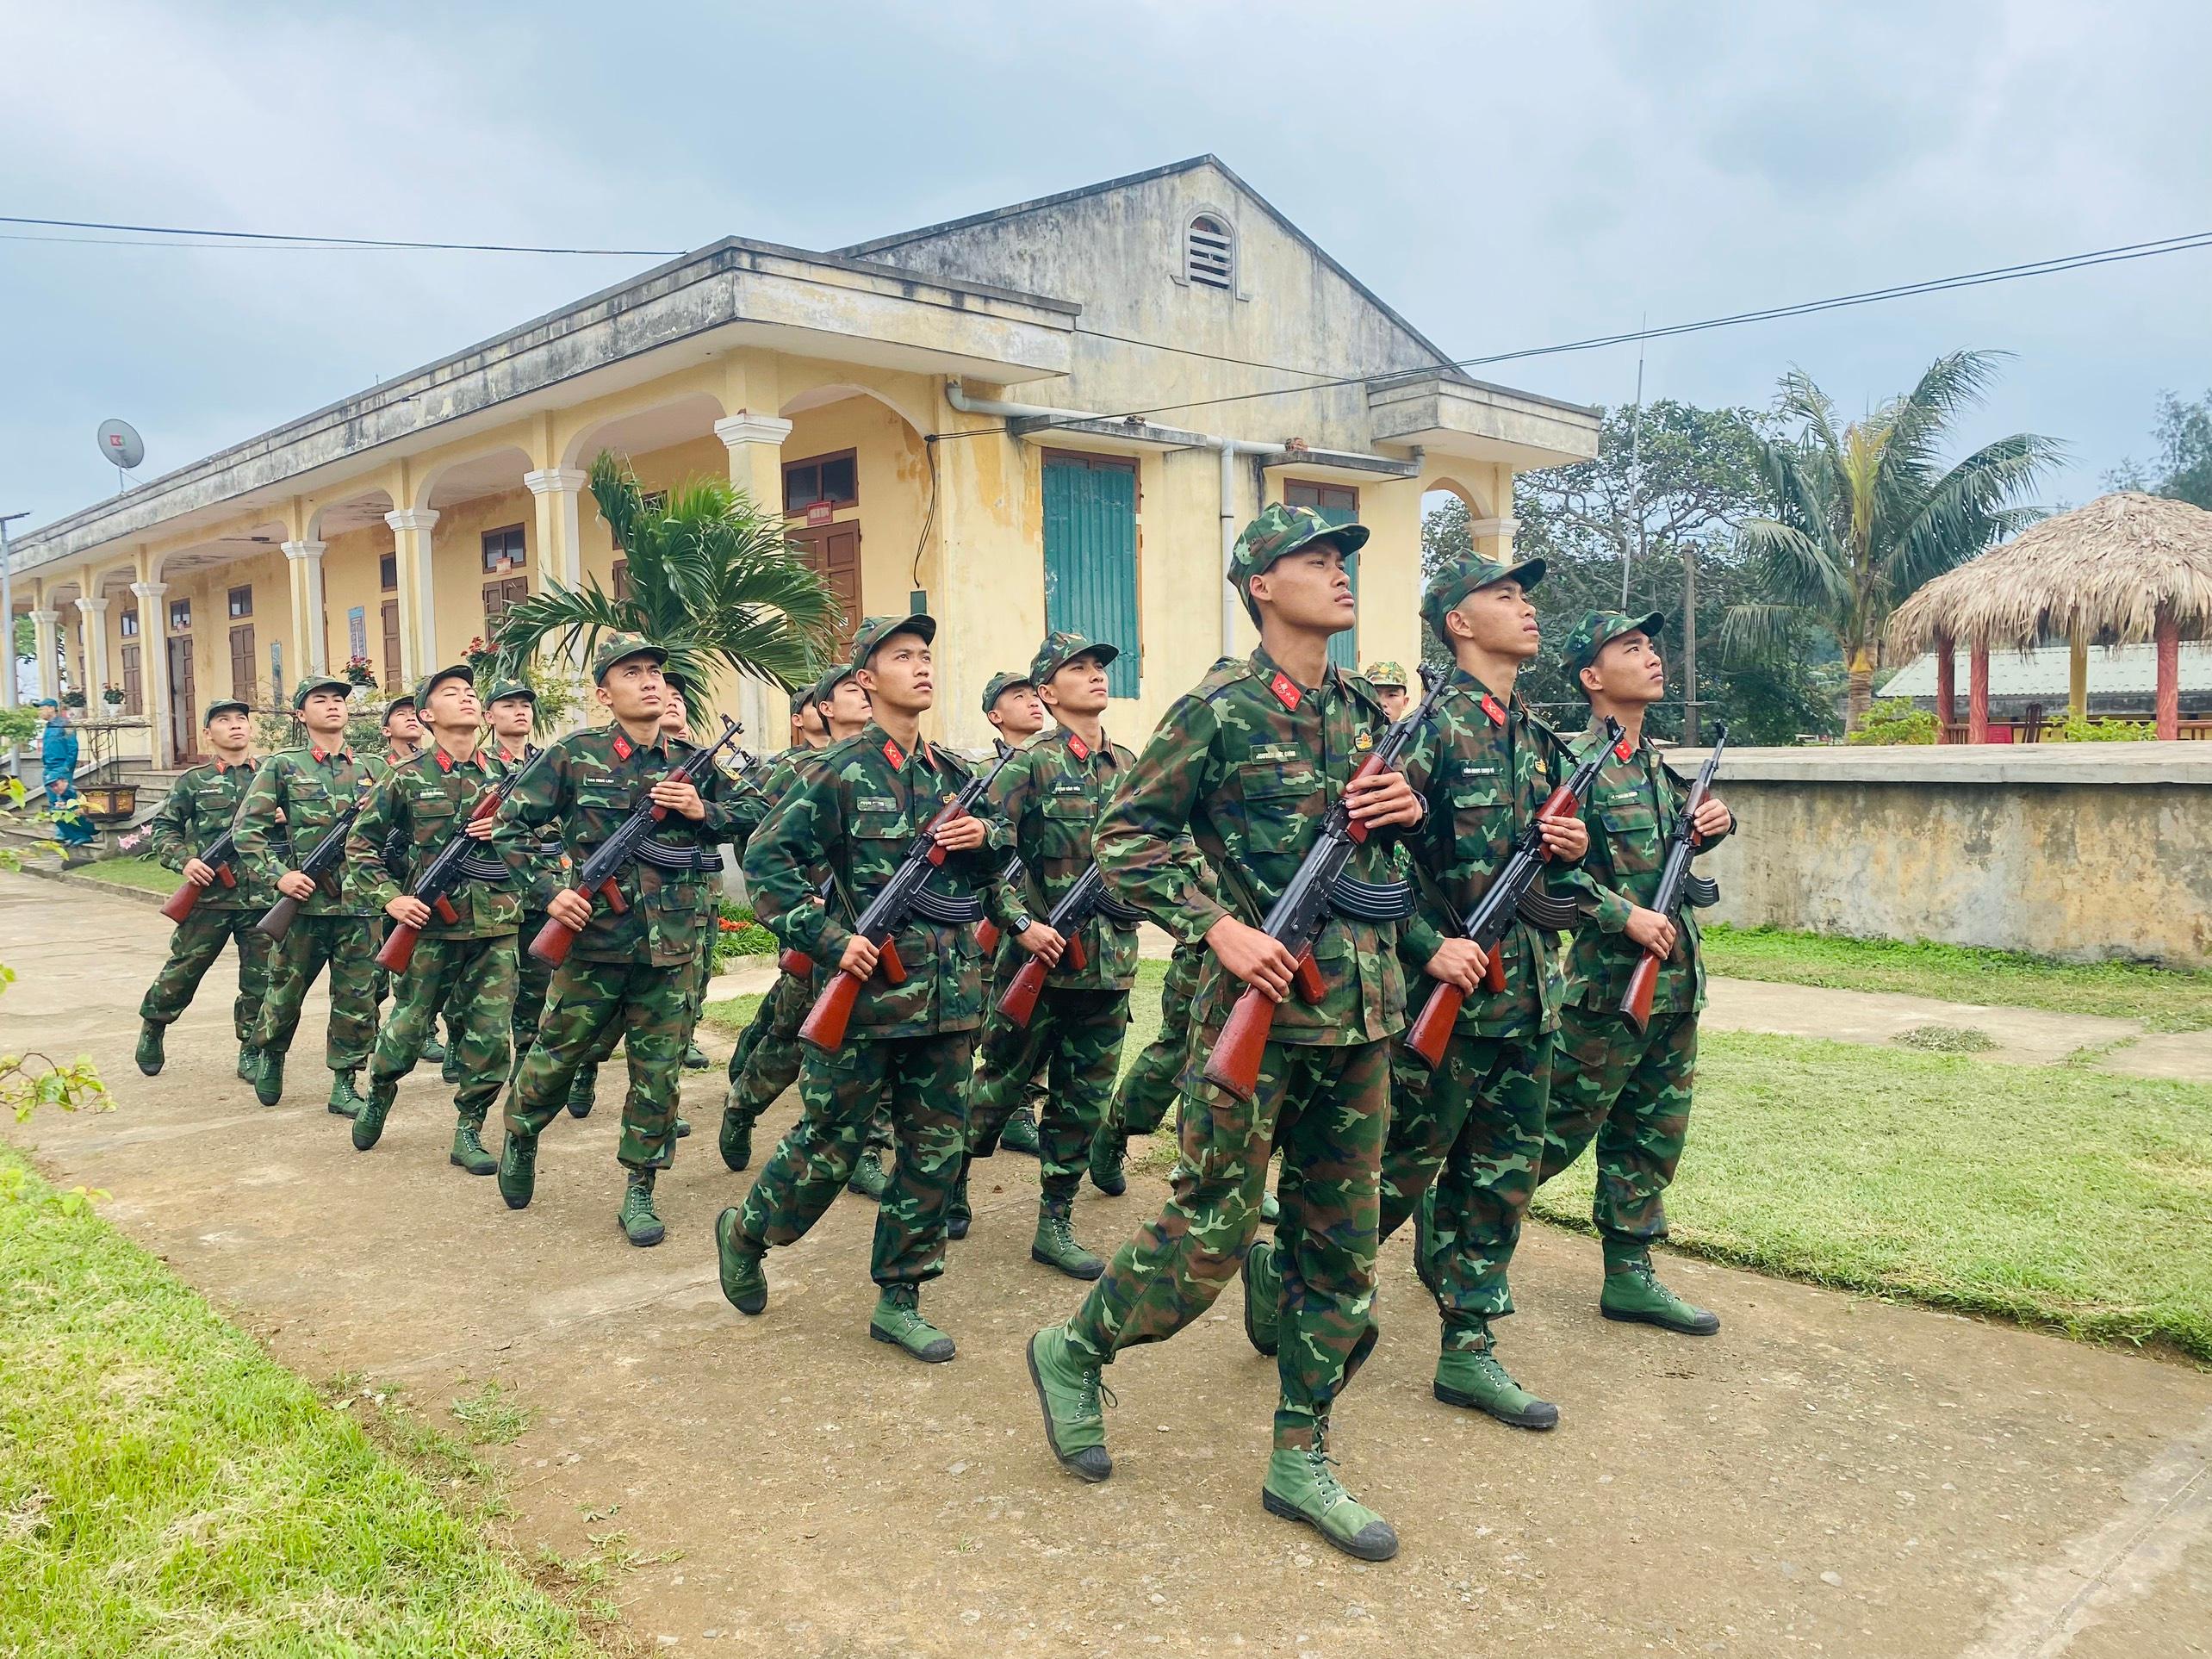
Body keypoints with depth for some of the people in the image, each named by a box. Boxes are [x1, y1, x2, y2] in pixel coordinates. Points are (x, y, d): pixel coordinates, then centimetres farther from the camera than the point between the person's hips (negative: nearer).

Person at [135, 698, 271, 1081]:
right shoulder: (193, 781, 5)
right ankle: (151, 1028, 32)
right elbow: (164, 829, 7)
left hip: (262, 899, 1)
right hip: (209, 896, -1)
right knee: (183, 970, 7)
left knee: (260, 979, 3)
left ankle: (251, 1053, 15)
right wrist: (183, 860, -9)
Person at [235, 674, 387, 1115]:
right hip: (304, 901, -2)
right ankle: (271, 1057, 37)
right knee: (285, 991, 11)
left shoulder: (373, 769, 11)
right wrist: (277, 875, -13)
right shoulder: (281, 766, 3)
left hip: (360, 904, 2)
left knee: (358, 1000, 3)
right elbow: (248, 829, -1)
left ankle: (344, 1085, 14)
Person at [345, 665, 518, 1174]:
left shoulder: (505, 775, 8)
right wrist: (390, 897, -6)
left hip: (496, 926, 2)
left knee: (490, 1033, 0)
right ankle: (380, 1091, 38)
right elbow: (360, 845, 6)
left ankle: (468, 1131, 14)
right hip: (431, 926, -2)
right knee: (409, 1025, 7)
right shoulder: (407, 779, 0)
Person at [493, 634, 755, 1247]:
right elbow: (512, 827, 1)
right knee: (558, 1053, 12)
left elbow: (746, 823, 12)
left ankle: (638, 1192, 18)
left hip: (671, 947, 2)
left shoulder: (691, 760, 6)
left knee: (658, 1072, 5)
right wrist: (547, 893, -10)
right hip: (593, 940, -2)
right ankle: (520, 1139, 40)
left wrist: (701, 810, -7)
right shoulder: (575, 755, -3)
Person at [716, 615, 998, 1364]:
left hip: (950, 992, 6)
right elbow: (766, 859, -9)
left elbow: (982, 874, 20)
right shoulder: (841, 772, -8)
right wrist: (831, 940, -15)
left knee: (936, 1148, 8)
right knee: (830, 1143, 5)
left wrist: (985, 838, -3)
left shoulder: (954, 772, 10)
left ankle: (898, 1301, 21)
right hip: (870, 990, -6)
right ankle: (744, 1233, 32)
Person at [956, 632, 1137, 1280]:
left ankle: (1055, 1225, 20)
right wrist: (1020, 924, -19)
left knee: (1083, 1100, 9)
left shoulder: (1130, 766, 9)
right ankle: (951, 1181, 32)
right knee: (1000, 1086, 8)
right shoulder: (1029, 766, -8)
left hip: (1110, 963, 5)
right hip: (1039, 959, -5)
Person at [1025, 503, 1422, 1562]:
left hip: (1362, 1013, 7)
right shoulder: (1219, 712, -8)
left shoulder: (1365, 714, 12)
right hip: (1257, 1005, -6)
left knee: (1341, 1247, 10)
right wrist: (1218, 927, -18)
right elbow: (1125, 840, -8)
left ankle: (1299, 1460, 23)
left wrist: (1410, 807, 0)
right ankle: (1073, 1351, 25)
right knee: (1212, 1231, -1)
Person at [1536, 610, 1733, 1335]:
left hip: (1675, 979, 8)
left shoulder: (1657, 762, 12)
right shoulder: (1575, 761, -13)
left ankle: (1629, 1274, 22)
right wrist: (1624, 916, -23)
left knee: (1654, 1131, 12)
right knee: (1563, 1124, -1)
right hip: (1610, 980, -8)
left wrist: (1716, 822, 5)